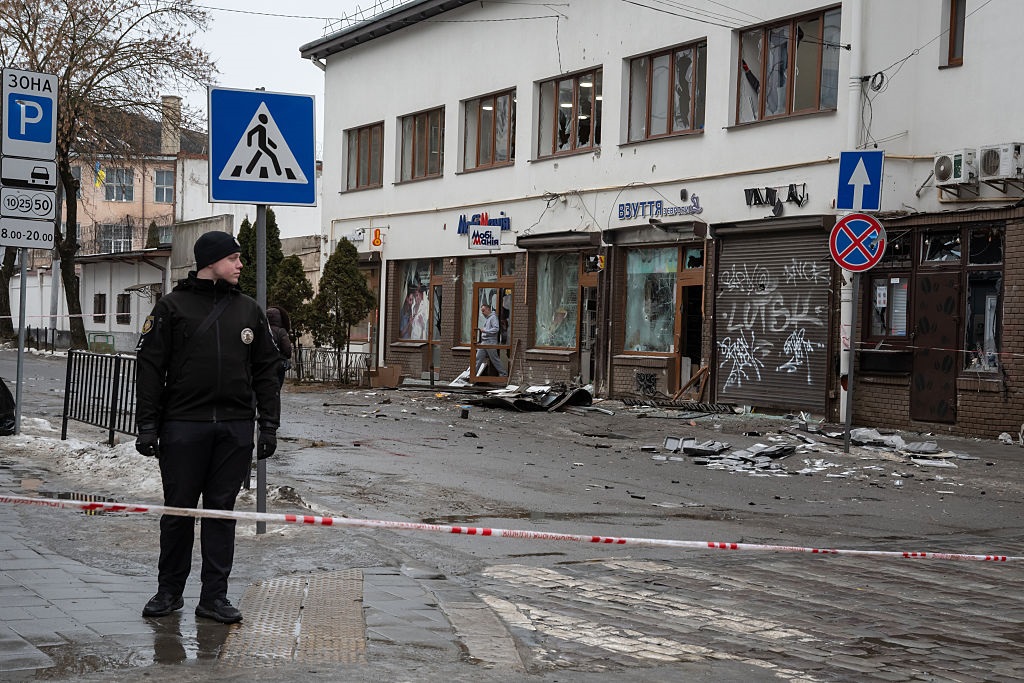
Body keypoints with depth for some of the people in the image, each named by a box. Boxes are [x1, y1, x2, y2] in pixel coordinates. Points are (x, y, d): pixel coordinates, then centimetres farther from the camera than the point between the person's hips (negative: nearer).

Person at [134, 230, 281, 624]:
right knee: (178, 508, 4)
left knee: (222, 510, 5)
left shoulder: (249, 311, 11)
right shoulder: (173, 307, 0)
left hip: (235, 428, 3)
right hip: (183, 425, -3)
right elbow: (150, 367, -1)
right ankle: (169, 591, 18)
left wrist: (269, 425, 6)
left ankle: (214, 596, 11)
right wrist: (147, 425, -6)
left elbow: (266, 371, 13)